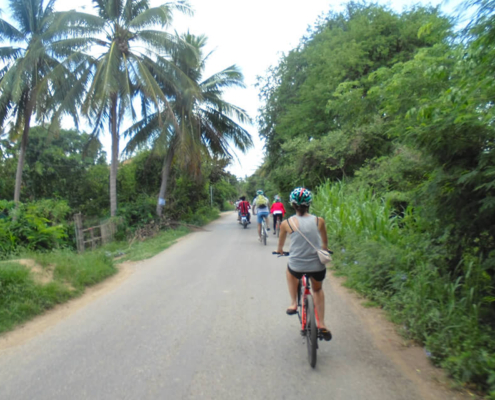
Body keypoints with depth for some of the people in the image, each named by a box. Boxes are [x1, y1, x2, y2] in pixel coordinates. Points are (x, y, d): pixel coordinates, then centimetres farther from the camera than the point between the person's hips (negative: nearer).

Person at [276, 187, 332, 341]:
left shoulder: (287, 223, -4)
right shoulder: (319, 221, -1)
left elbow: (281, 243, 15)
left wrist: (280, 250, 37)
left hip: (297, 266, -1)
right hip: (318, 266, 2)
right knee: (318, 290, 32)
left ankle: (293, 304, 31)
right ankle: (322, 324, 27)